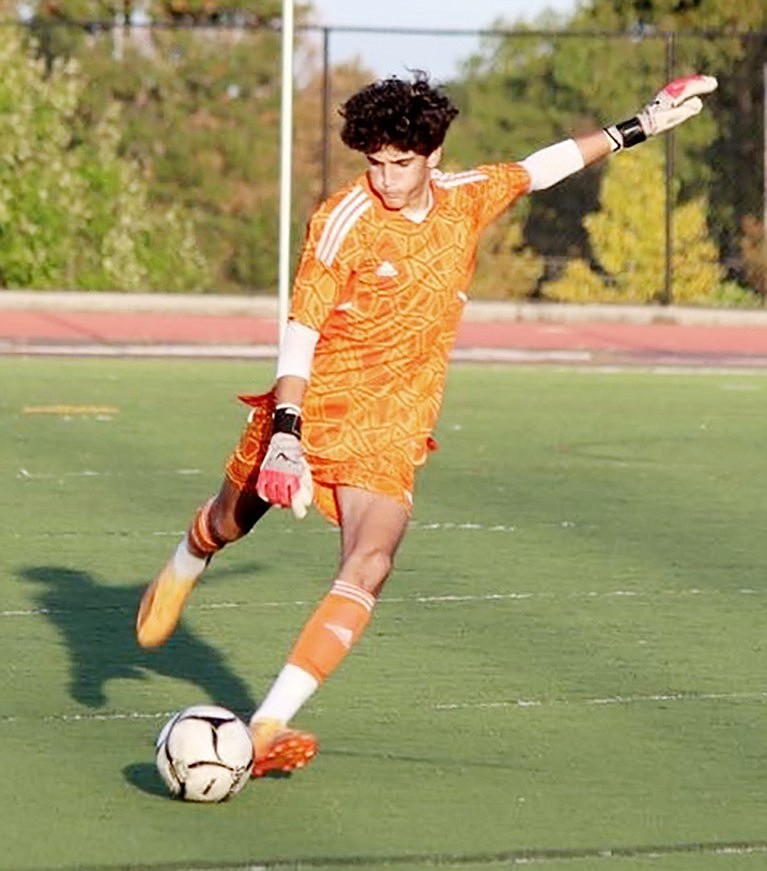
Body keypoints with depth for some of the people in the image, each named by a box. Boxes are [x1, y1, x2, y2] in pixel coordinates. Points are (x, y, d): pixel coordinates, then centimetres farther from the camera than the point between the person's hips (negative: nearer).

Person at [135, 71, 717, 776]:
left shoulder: (464, 200, -1)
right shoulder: (344, 222, -17)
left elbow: (540, 167, 18)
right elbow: (300, 331, -19)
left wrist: (640, 128, 22)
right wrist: (285, 432, -28)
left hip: (390, 433, 2)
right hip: (314, 404, -2)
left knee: (369, 569, -21)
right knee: (230, 523, 20)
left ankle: (267, 729, -25)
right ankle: (180, 574, 59)